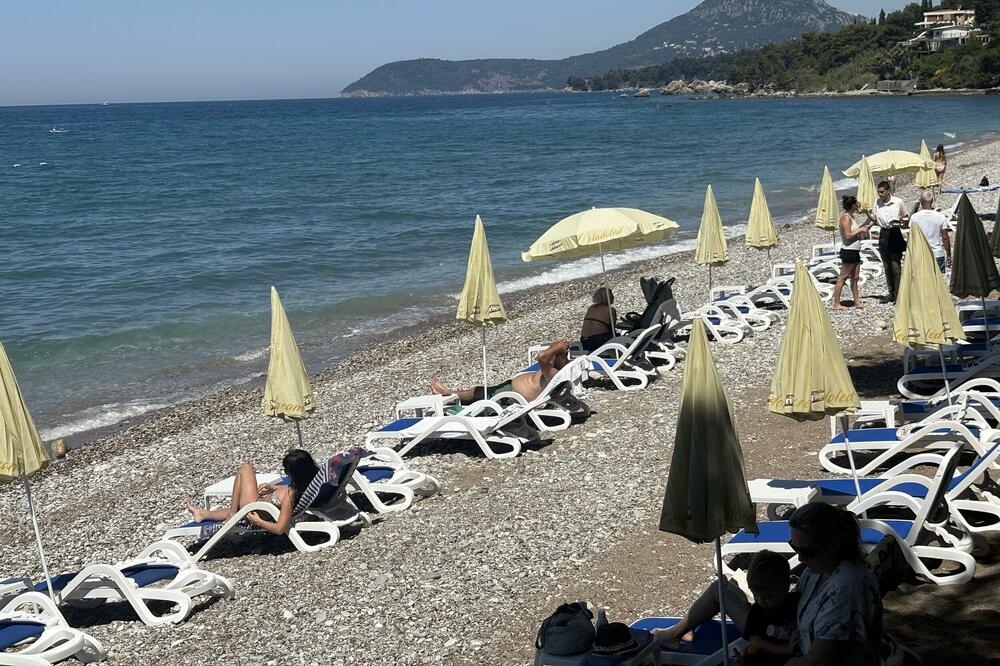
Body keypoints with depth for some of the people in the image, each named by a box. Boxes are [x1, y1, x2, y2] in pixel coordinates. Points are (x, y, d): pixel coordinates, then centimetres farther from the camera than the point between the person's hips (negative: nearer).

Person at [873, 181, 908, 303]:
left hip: (895, 234, -5)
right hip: (883, 234, 5)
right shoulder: (877, 203, 5)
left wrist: (903, 220, -15)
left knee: (895, 265, -8)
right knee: (887, 266, 10)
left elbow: (907, 217, 6)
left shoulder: (898, 201, -5)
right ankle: (891, 293, 18)